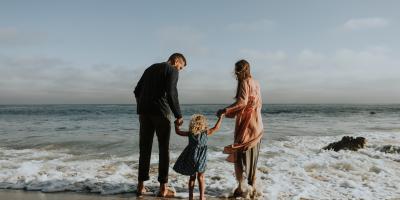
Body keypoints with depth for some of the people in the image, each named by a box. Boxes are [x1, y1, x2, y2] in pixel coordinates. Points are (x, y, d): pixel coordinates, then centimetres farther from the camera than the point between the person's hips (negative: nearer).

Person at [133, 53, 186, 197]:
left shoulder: (150, 69, 22)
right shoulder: (172, 70, 0)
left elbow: (137, 91, 21)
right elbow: (171, 93, -15)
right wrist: (178, 115, -10)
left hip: (144, 112, 6)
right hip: (160, 112, -6)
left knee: (144, 148, 10)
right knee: (164, 149, 2)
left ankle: (141, 186, 13)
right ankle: (163, 188, 4)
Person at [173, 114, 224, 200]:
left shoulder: (190, 133, -3)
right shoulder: (206, 132, -8)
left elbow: (178, 132, 7)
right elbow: (216, 128, 2)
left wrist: (177, 124, 24)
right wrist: (221, 117, 11)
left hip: (191, 158, 2)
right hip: (200, 159, -2)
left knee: (192, 177, 15)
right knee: (200, 177, 11)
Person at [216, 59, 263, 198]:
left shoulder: (244, 82, -10)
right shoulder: (255, 83, 14)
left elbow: (242, 101, -24)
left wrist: (225, 110, -23)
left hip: (245, 124, -8)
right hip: (256, 124, 8)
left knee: (240, 155, 0)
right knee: (252, 156, 13)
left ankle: (240, 187, 1)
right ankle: (252, 187, 17)